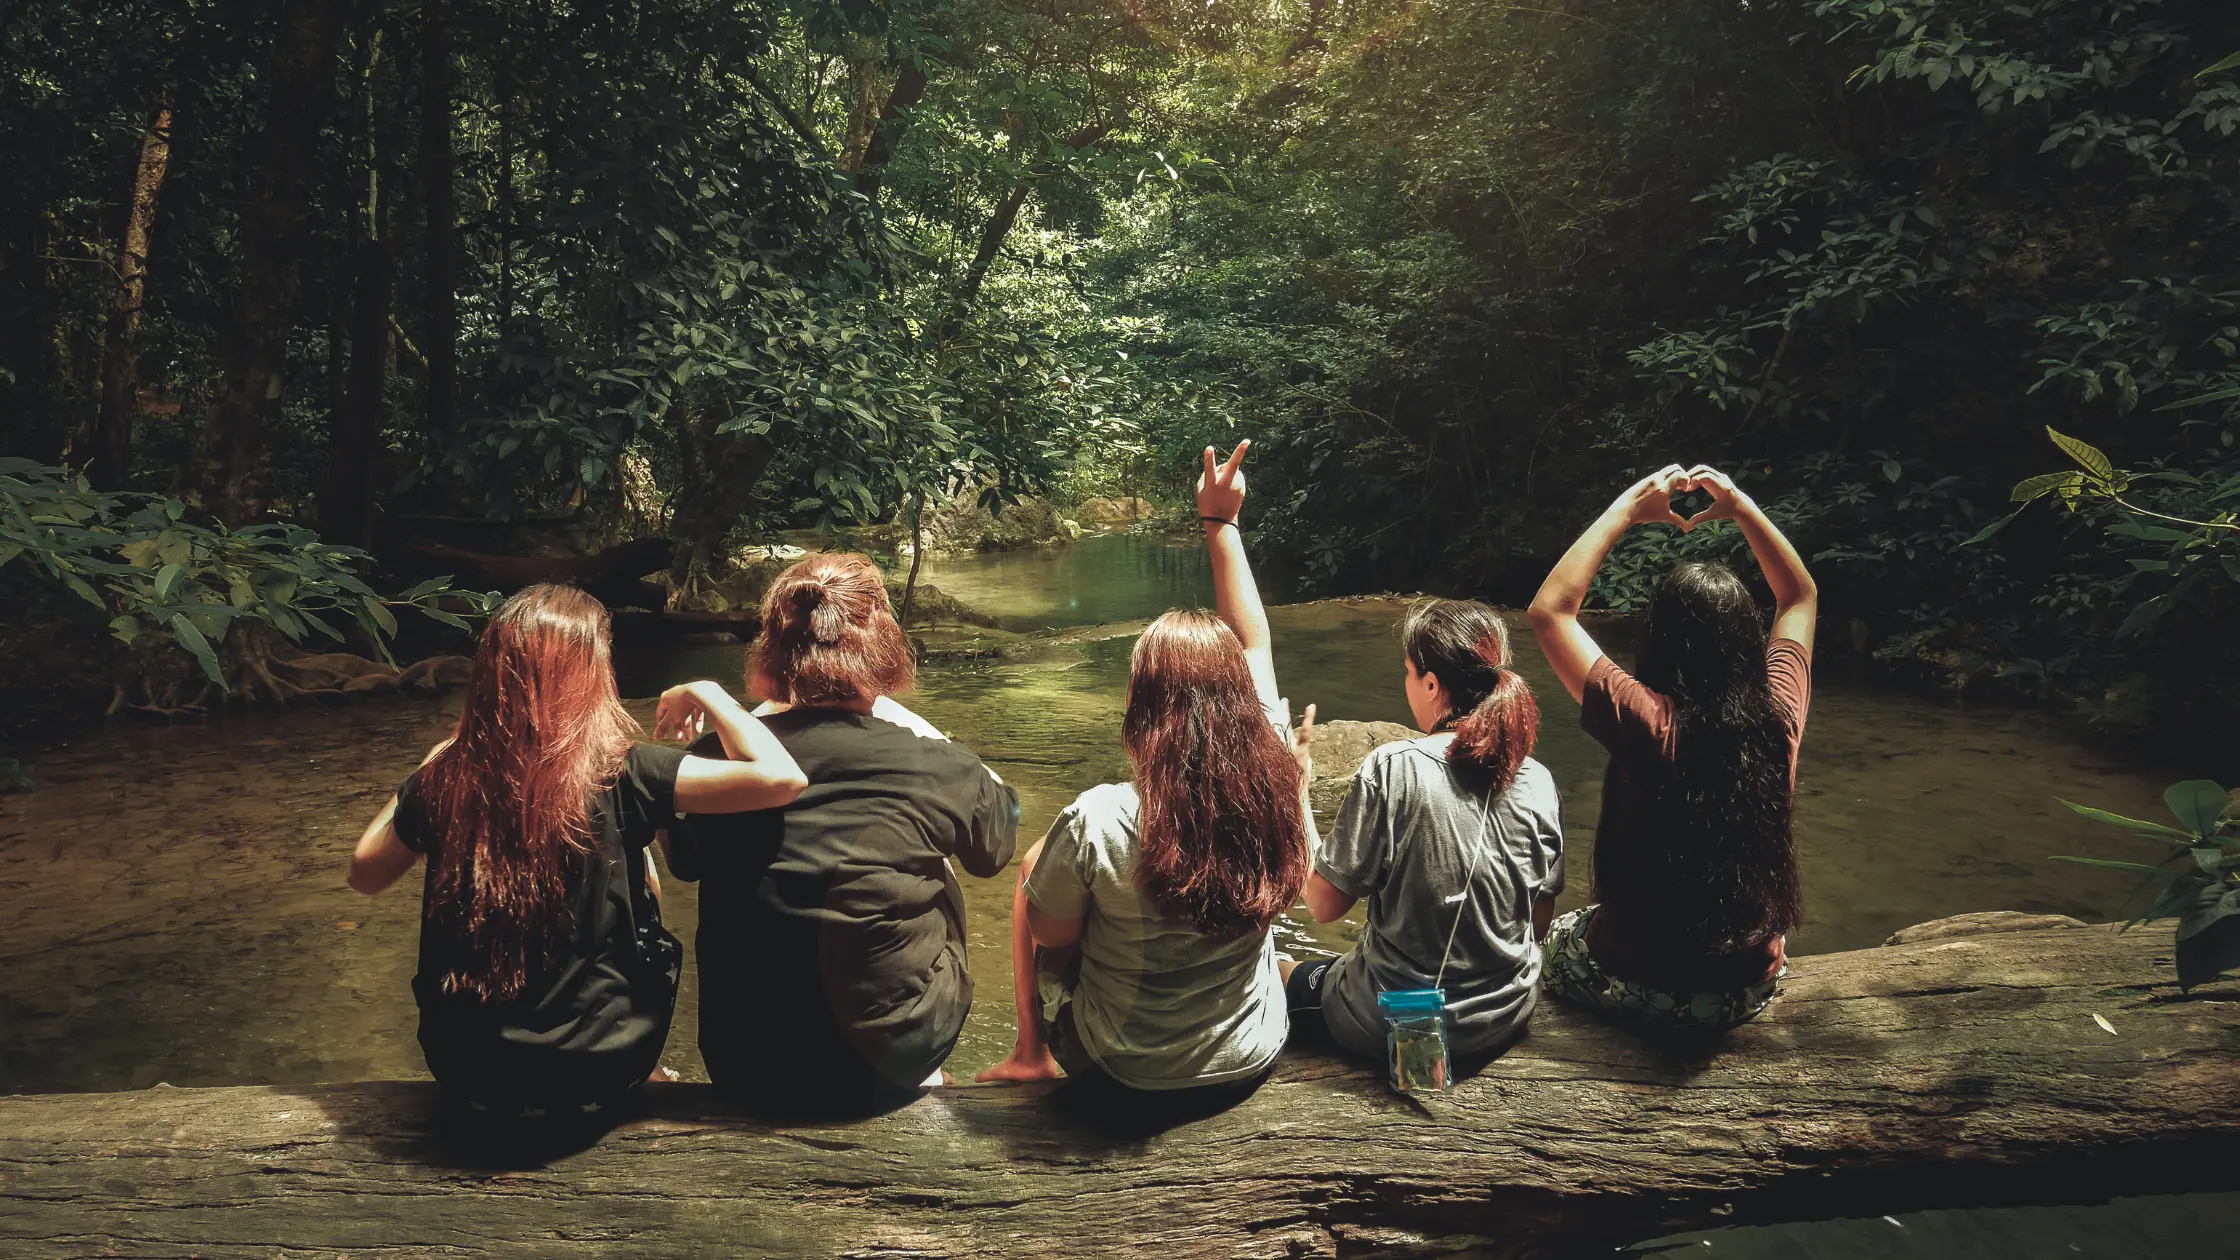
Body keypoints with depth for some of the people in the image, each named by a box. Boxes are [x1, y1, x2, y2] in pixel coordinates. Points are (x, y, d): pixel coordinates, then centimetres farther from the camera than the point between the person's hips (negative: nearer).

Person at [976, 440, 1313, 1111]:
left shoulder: (1097, 822, -30)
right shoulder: (1273, 791, -19)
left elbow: (1050, 932, -11)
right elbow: (1254, 646, -4)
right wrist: (1221, 525, 6)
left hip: (1121, 1076, -3)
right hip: (1250, 1066, 3)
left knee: (1034, 863, 16)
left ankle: (1030, 1053, 32)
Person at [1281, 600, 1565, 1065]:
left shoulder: (1391, 768, -22)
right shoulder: (1539, 783, -8)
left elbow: (1323, 905, -15)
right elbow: (1540, 923, 2)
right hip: (1504, 1021, 5)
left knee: (1281, 974, 25)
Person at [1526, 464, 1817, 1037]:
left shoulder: (1646, 721, -25)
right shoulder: (1779, 714, -13)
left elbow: (1550, 608, -14)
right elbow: (1801, 596, 7)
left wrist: (1627, 509, -11)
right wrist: (1742, 508, 6)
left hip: (1638, 989, -3)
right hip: (1750, 991, 4)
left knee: (1560, 933, 29)